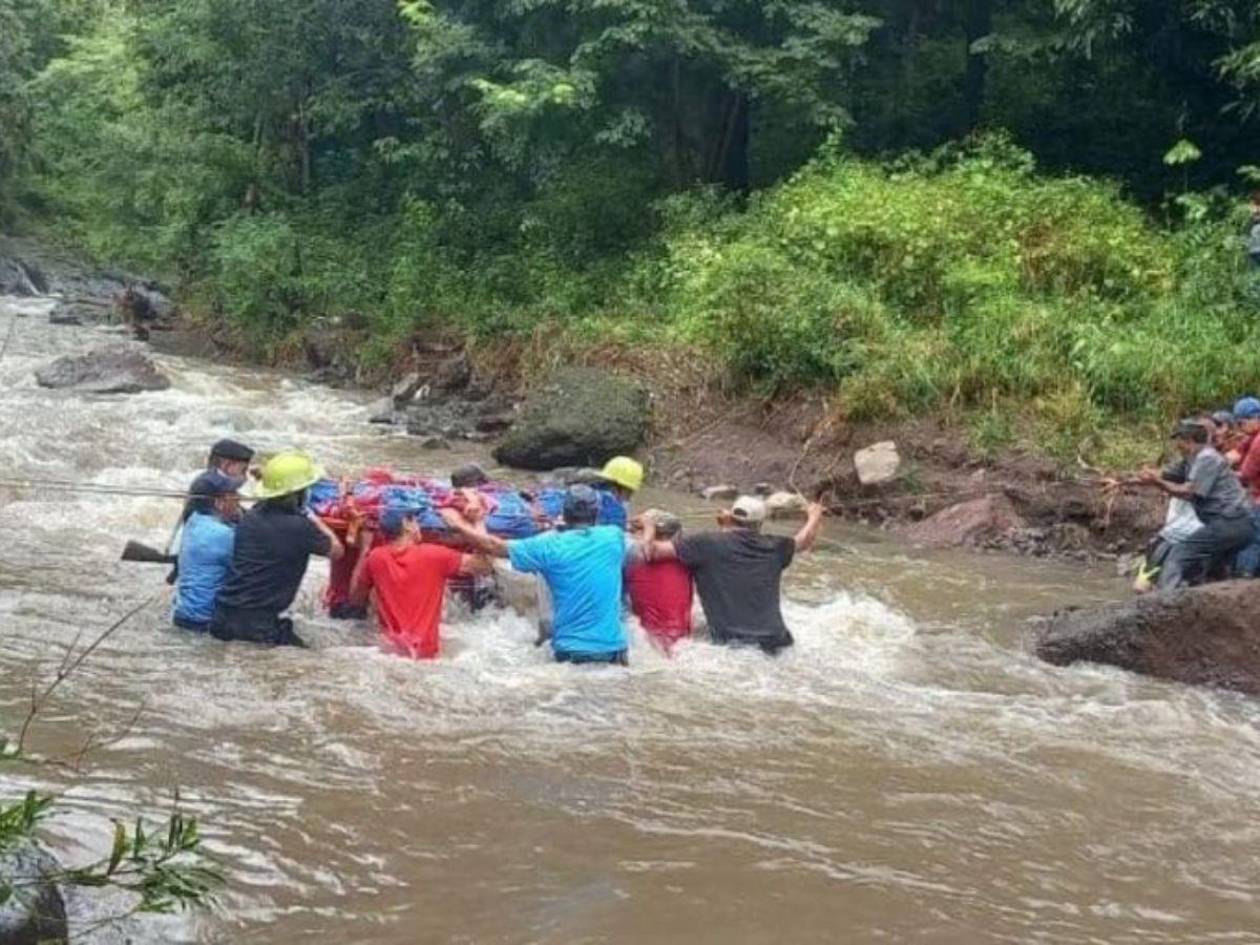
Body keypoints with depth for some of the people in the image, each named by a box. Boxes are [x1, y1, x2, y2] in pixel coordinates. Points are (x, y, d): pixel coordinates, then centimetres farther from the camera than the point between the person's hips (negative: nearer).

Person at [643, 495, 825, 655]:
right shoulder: (772, 547, 6)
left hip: (731, 643, -4)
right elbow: (805, 541, 26)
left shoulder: (706, 544, -6)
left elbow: (650, 551, -8)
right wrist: (814, 516, 47)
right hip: (773, 643, 4)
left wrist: (648, 529, 14)